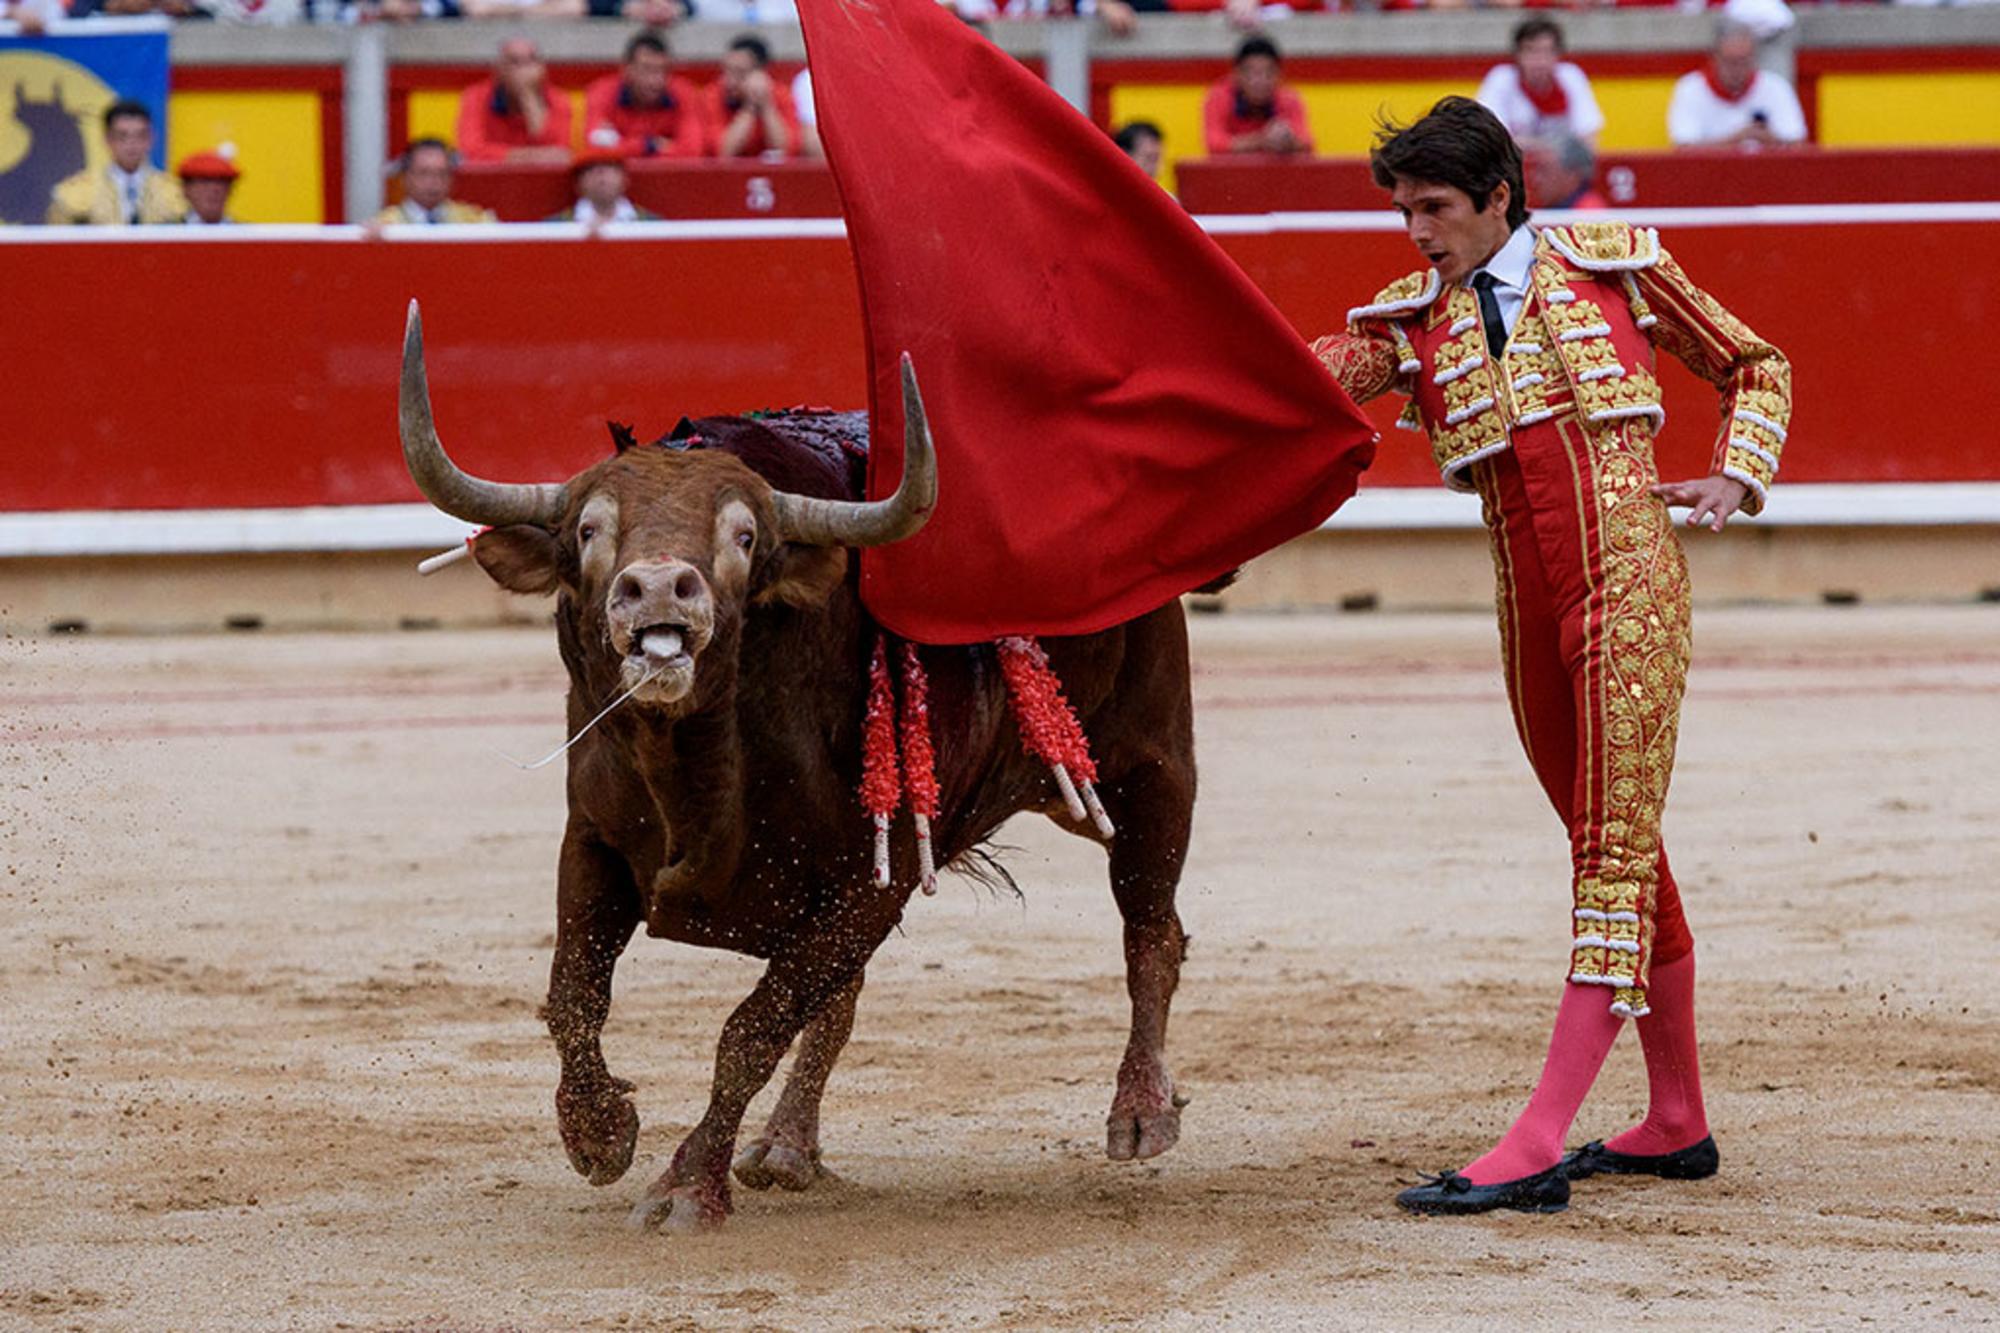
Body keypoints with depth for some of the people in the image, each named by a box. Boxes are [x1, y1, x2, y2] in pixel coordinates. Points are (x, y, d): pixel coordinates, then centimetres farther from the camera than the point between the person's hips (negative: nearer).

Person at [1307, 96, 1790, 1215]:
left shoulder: (1616, 266, 6)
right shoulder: (1412, 324, 13)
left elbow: (1755, 367, 16)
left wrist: (1737, 479, 1)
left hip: (1628, 570, -6)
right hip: (1527, 599, 6)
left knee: (1616, 845, -12)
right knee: (1620, 846, 14)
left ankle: (1540, 1145, -22)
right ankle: (1679, 1123, 26)